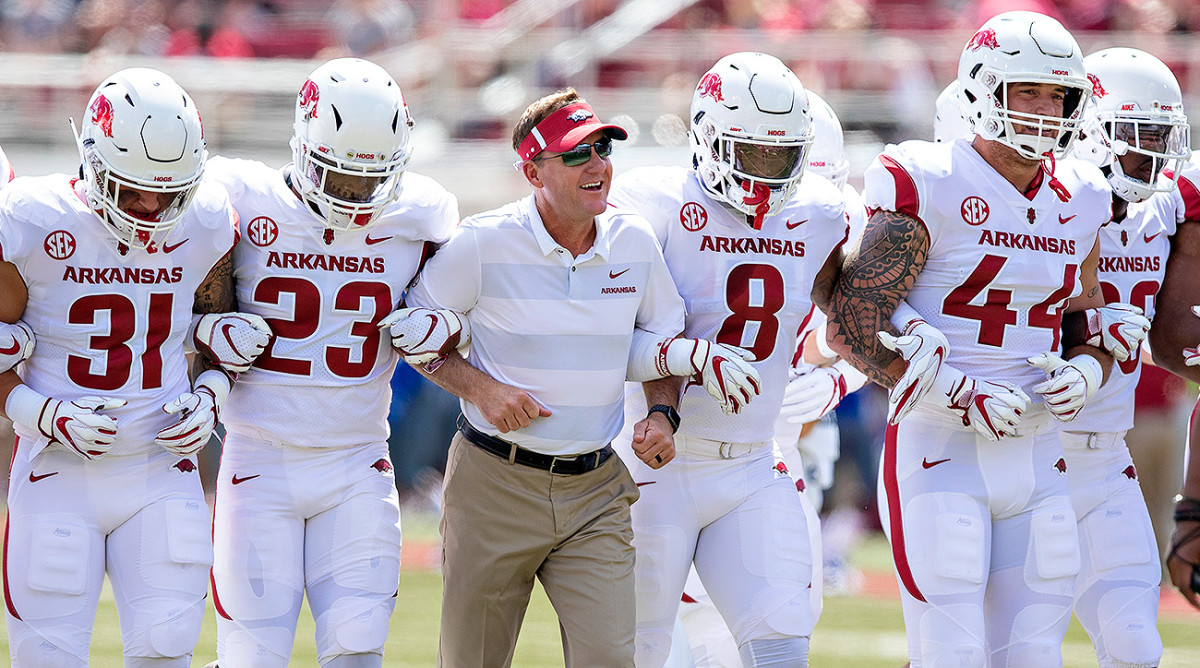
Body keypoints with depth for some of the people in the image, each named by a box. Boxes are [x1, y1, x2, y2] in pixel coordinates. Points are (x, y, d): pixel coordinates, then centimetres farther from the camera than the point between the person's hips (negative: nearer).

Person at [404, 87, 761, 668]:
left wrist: (660, 413, -3)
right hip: (496, 484, -3)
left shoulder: (634, 243, 1)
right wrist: (479, 388, -14)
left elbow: (657, 341, 15)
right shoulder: (483, 244, -11)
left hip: (596, 492, 3)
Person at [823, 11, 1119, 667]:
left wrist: (1081, 373, -3)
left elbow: (1091, 332, 22)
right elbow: (850, 327, -12)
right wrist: (956, 397, -18)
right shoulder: (929, 189, -10)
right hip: (940, 452, -6)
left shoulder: (1076, 203, 10)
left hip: (1036, 460, 6)